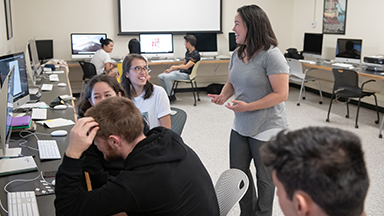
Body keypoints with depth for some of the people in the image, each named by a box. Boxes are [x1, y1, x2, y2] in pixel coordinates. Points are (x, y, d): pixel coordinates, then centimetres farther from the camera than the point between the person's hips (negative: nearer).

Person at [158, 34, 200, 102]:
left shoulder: (195, 54, -16)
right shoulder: (187, 52, 15)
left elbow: (186, 67, -20)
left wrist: (174, 67, -10)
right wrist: (171, 69, 10)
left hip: (187, 74, -9)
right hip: (180, 71, 9)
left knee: (167, 77, -27)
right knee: (160, 76, -2)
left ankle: (171, 96, -12)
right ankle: (167, 94, 6)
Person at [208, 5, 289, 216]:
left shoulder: (271, 55, -19)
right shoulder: (237, 54, 3)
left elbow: (281, 94, -21)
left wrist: (248, 107, -24)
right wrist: (223, 96, -7)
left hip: (266, 129, -7)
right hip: (240, 126, 7)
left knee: (264, 178, 11)